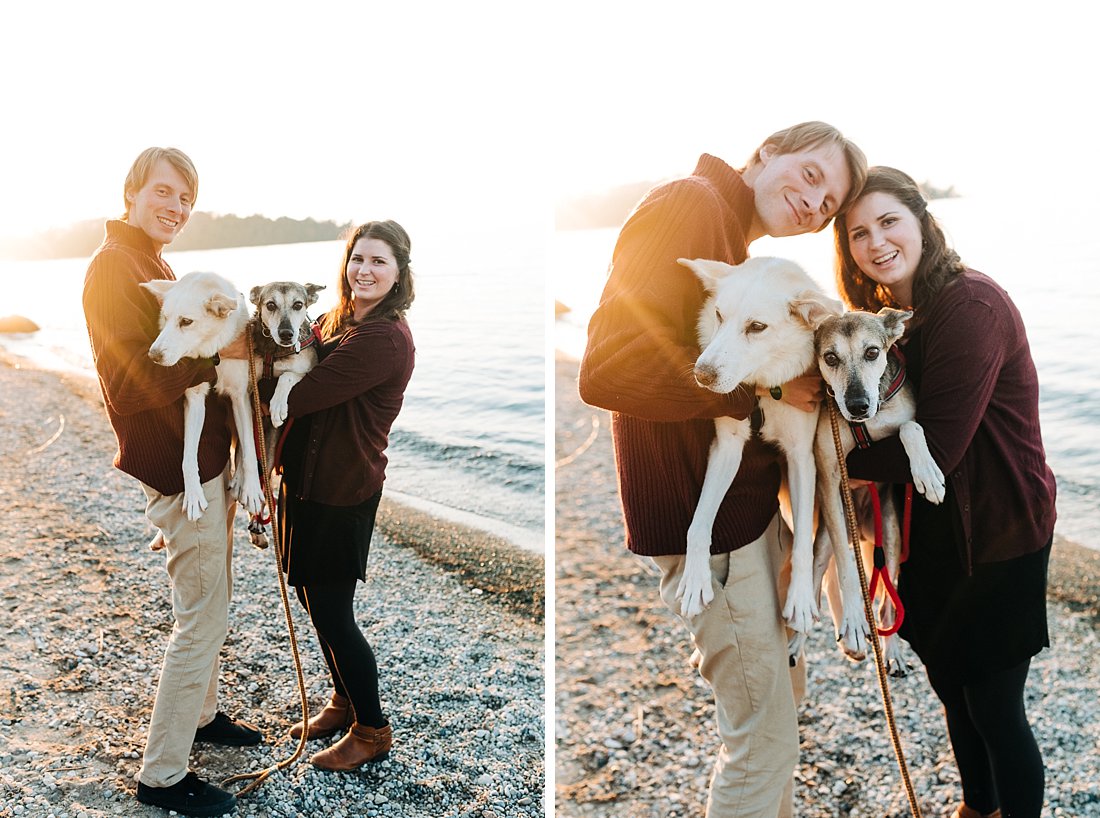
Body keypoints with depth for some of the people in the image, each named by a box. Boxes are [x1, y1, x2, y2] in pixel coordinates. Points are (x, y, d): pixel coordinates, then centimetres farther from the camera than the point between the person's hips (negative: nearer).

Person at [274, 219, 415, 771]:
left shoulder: (383, 338, -22)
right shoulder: (339, 320, 10)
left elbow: (302, 396, -23)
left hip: (342, 492, -9)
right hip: (310, 479, 9)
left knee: (331, 611, 2)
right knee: (314, 599, 20)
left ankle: (372, 730, 22)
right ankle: (344, 702, 40)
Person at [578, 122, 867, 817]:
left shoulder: (739, 250, 15)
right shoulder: (690, 204, -17)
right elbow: (610, 368, -30)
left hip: (751, 503, 11)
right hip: (705, 518, -11)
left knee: (783, 689, 27)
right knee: (765, 740, 2)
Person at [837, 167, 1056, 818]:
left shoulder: (972, 306, -23)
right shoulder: (888, 312, 5)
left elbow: (936, 449, -25)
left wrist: (839, 458, -15)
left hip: (999, 533, -8)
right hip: (935, 531, 8)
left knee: (994, 706, 3)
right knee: (951, 686, 22)